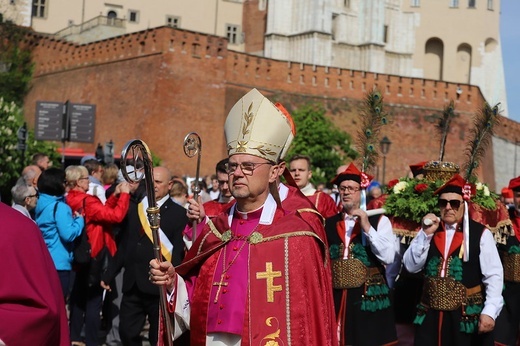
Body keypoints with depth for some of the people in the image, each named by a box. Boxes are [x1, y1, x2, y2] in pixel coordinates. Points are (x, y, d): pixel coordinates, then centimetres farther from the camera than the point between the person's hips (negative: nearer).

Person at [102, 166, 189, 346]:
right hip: (132, 285, 5)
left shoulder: (179, 214, -5)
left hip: (159, 286, -5)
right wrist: (109, 275, 13)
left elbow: (179, 252, -11)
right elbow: (124, 246, 15)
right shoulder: (133, 208, 12)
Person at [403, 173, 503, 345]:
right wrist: (426, 234, -10)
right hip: (430, 315, 3)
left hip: (468, 316, -3)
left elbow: (494, 276, -7)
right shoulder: (430, 230, 6)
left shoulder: (481, 234, -5)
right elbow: (411, 267, 1)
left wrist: (490, 311, -16)